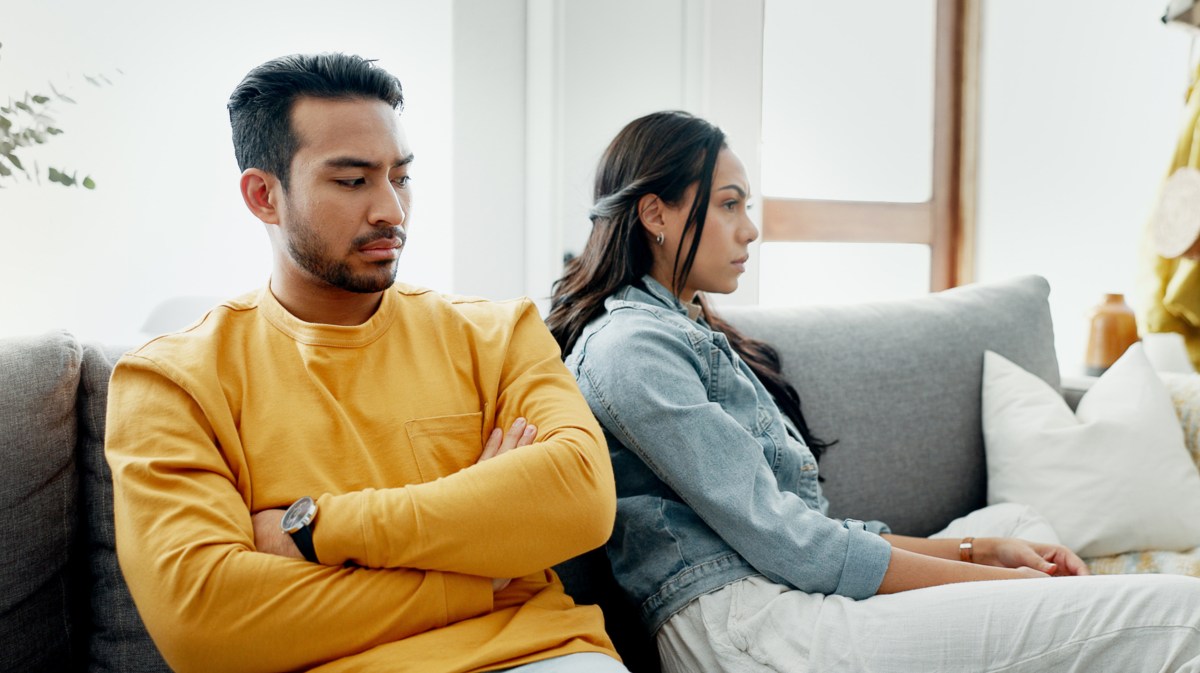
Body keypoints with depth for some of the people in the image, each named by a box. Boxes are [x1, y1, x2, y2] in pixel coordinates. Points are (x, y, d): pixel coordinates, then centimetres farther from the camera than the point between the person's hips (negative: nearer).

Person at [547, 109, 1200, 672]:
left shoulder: (691, 334, 20)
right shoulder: (629, 349, -10)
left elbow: (805, 527, 15)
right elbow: (785, 544, -15)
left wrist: (980, 550, 8)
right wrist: (991, 579, -8)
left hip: (786, 594, 10)